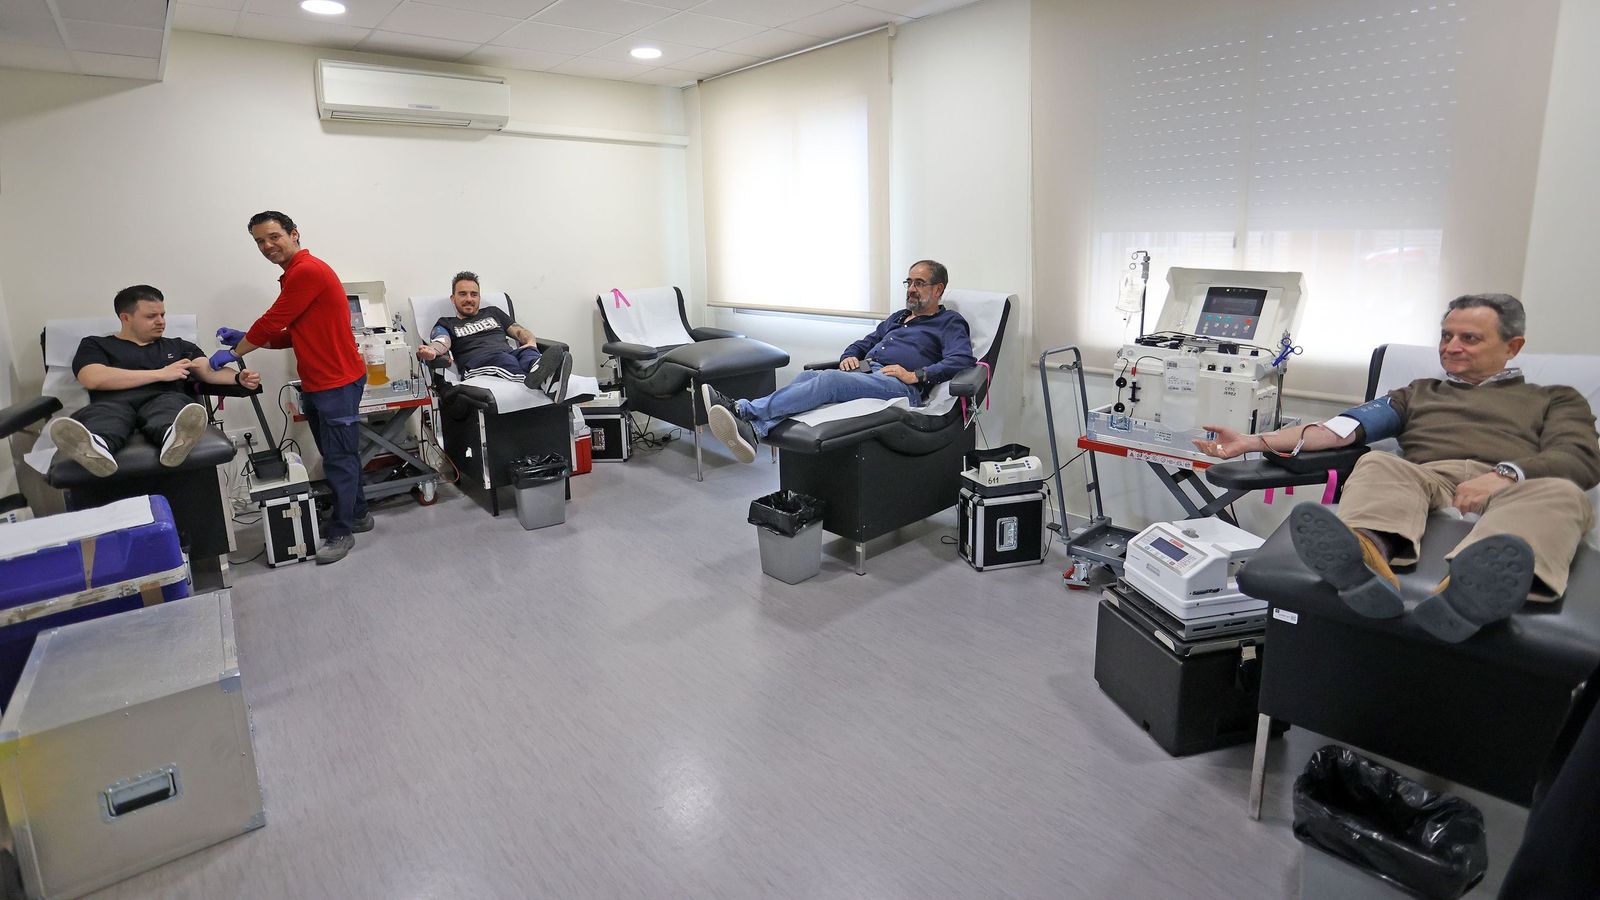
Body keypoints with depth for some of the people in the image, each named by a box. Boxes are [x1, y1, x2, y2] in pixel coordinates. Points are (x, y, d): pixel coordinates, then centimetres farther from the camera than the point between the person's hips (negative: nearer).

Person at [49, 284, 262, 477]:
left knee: (171, 404, -37)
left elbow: (209, 371, 16)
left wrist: (238, 378, -8)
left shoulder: (179, 346, 33)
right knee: (103, 412, -38)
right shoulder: (96, 345, 23)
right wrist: (161, 374, 1)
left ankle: (174, 438, -73)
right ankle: (95, 448, -72)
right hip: (113, 402, -1)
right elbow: (94, 379, 3)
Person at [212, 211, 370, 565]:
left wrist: (234, 352, -1)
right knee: (336, 455, 16)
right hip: (315, 385, 10)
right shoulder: (294, 276, 17)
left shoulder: (309, 271, -15)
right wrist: (245, 338, 9)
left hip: (338, 383, -10)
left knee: (339, 458, -3)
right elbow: (290, 336, 20)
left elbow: (272, 323, -13)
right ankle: (357, 514, 28)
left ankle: (342, 532, 5)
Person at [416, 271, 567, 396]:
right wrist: (431, 351, -24)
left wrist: (531, 343, -1)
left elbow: (520, 331, 25)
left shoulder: (493, 312, 36)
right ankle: (531, 379, -73)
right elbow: (442, 342, 3)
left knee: (527, 353, -34)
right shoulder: (446, 324, 26)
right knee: (501, 357, -39)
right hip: (476, 361, -3)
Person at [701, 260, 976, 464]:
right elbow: (863, 344, 34)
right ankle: (752, 430, -48)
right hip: (862, 372, 7)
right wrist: (850, 356, 9)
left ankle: (745, 410, -42)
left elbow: (962, 360, -6)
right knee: (809, 375, -25)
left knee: (829, 380, -33)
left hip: (899, 385, -7)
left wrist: (916, 375, -15)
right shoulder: (897, 317, 35)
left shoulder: (950, 322, 12)